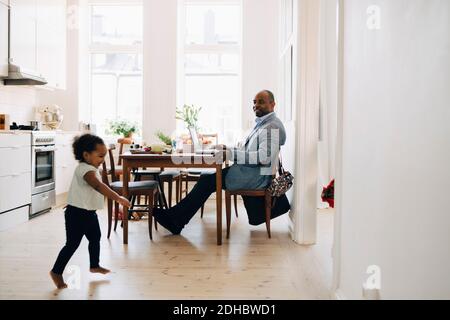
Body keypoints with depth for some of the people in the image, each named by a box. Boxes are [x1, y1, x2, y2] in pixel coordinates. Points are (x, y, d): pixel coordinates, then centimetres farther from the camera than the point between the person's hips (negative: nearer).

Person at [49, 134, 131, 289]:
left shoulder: (91, 168, 9)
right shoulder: (86, 169, -24)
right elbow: (98, 186, -41)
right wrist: (118, 198, -49)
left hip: (89, 212, 10)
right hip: (77, 213, -10)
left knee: (95, 238, 21)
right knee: (72, 244, -1)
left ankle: (95, 265, 40)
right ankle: (56, 272, 14)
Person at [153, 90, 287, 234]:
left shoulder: (272, 127, -11)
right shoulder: (262, 123, 22)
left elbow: (264, 157, -24)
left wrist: (232, 154, -23)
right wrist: (226, 149, 8)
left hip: (257, 176, -9)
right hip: (251, 173, 9)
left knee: (207, 181, -13)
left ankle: (175, 220, -8)